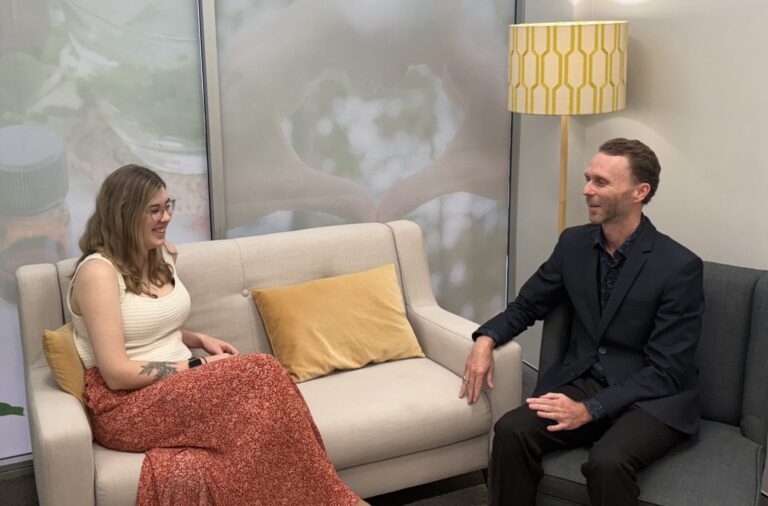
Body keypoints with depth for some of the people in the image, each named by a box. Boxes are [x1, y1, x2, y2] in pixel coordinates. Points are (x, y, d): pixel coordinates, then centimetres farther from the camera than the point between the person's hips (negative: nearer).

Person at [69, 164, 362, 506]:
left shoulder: (162, 255, 10)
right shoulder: (98, 272, -15)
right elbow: (116, 373, -19)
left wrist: (200, 340, 4)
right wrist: (198, 366, -16)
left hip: (176, 386, 7)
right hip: (125, 406, -7)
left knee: (260, 391, -28)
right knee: (261, 373, -29)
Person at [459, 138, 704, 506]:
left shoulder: (680, 266, -16)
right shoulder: (574, 243, 1)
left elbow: (665, 371, -16)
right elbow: (526, 305, 13)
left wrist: (590, 409, -26)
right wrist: (485, 339, -8)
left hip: (650, 397, -4)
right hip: (582, 380, 4)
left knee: (607, 461, -34)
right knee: (511, 430, -23)